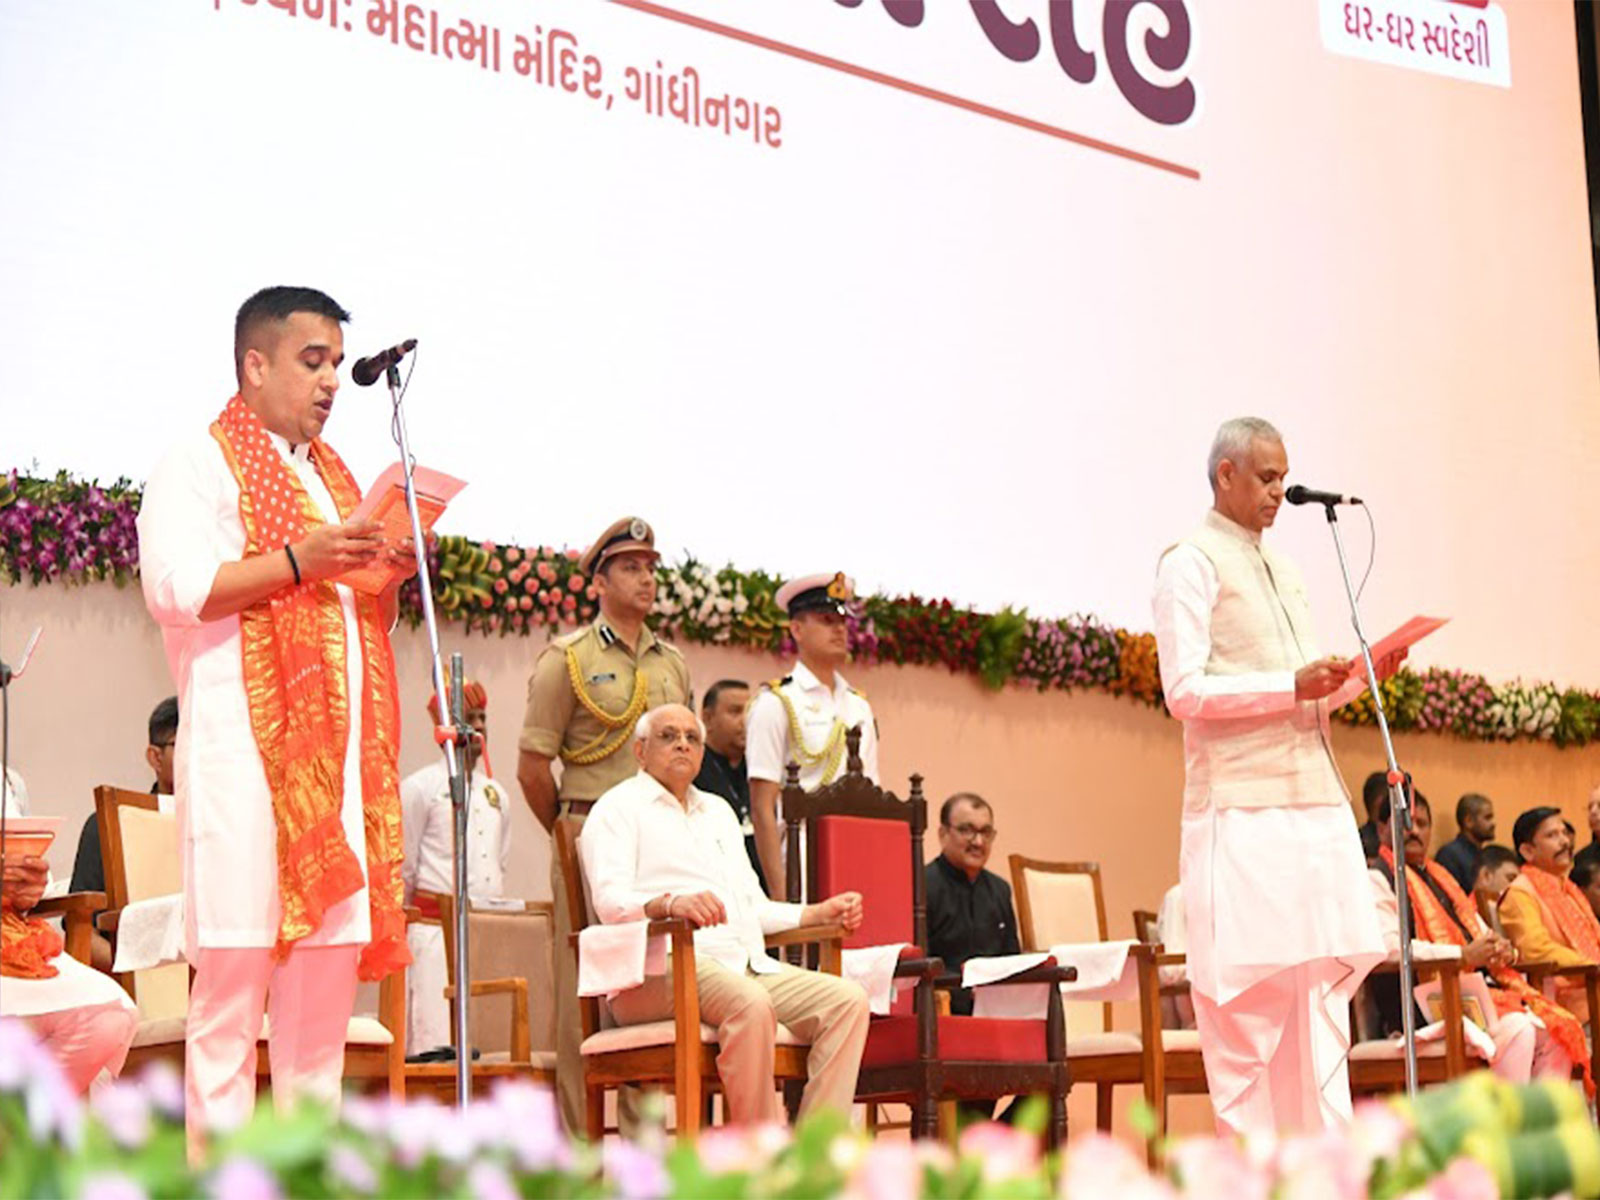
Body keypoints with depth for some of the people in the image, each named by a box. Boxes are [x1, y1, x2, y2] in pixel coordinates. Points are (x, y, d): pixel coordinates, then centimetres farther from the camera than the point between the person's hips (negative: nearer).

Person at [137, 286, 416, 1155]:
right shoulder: (199, 465, 1)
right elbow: (173, 587, -14)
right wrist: (298, 561, -17)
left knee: (330, 965, 4)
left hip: (341, 754, 7)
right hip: (245, 751, -7)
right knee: (233, 974, -9)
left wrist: (392, 573, 8)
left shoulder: (334, 478, 25)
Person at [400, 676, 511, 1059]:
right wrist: (407, 921, 5)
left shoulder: (496, 793, 17)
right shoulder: (420, 787, 0)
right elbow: (403, 869, 3)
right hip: (435, 926, -5)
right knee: (436, 1046, -12)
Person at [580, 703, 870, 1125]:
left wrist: (820, 913, 19)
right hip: (660, 972, -7)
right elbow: (610, 900, -10)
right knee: (750, 1003, -37)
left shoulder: (718, 811, 31)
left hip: (748, 966, 8)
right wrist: (670, 904, -30)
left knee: (847, 999, -15)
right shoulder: (618, 808, 7)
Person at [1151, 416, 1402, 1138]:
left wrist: (1355, 678, 6)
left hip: (1317, 805, 8)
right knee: (1247, 996, -6)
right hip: (1242, 810, -8)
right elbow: (1185, 691, -12)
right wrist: (1294, 686, -17)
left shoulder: (1282, 573, 22)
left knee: (1323, 986, 4)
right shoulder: (1191, 564, -2)